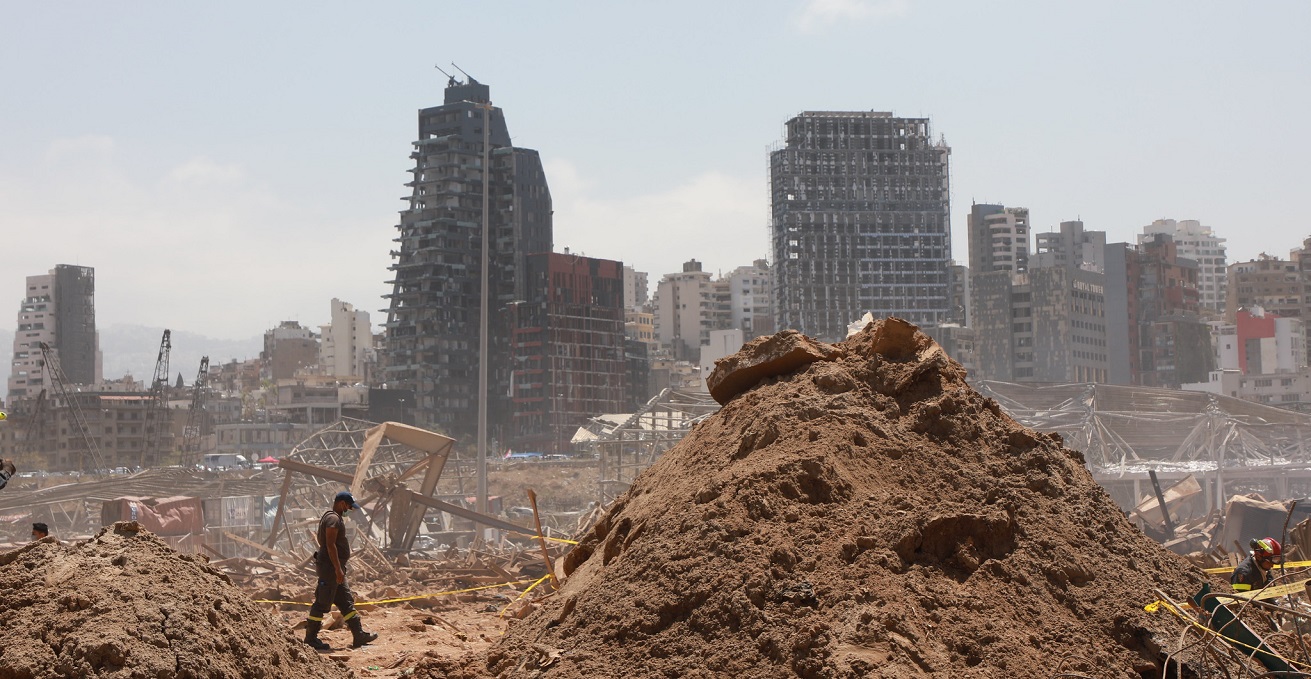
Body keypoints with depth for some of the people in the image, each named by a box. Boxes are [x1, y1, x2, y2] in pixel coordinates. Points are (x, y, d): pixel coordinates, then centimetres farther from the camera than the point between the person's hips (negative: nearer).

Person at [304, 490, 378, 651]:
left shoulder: (336, 518, 19)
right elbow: (330, 545, -23)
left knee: (347, 602, 11)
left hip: (334, 568, 11)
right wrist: (338, 569, -25)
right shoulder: (333, 519, -14)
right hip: (329, 567, -11)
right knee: (322, 603, -5)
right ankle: (311, 638, 1)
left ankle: (359, 635, 14)